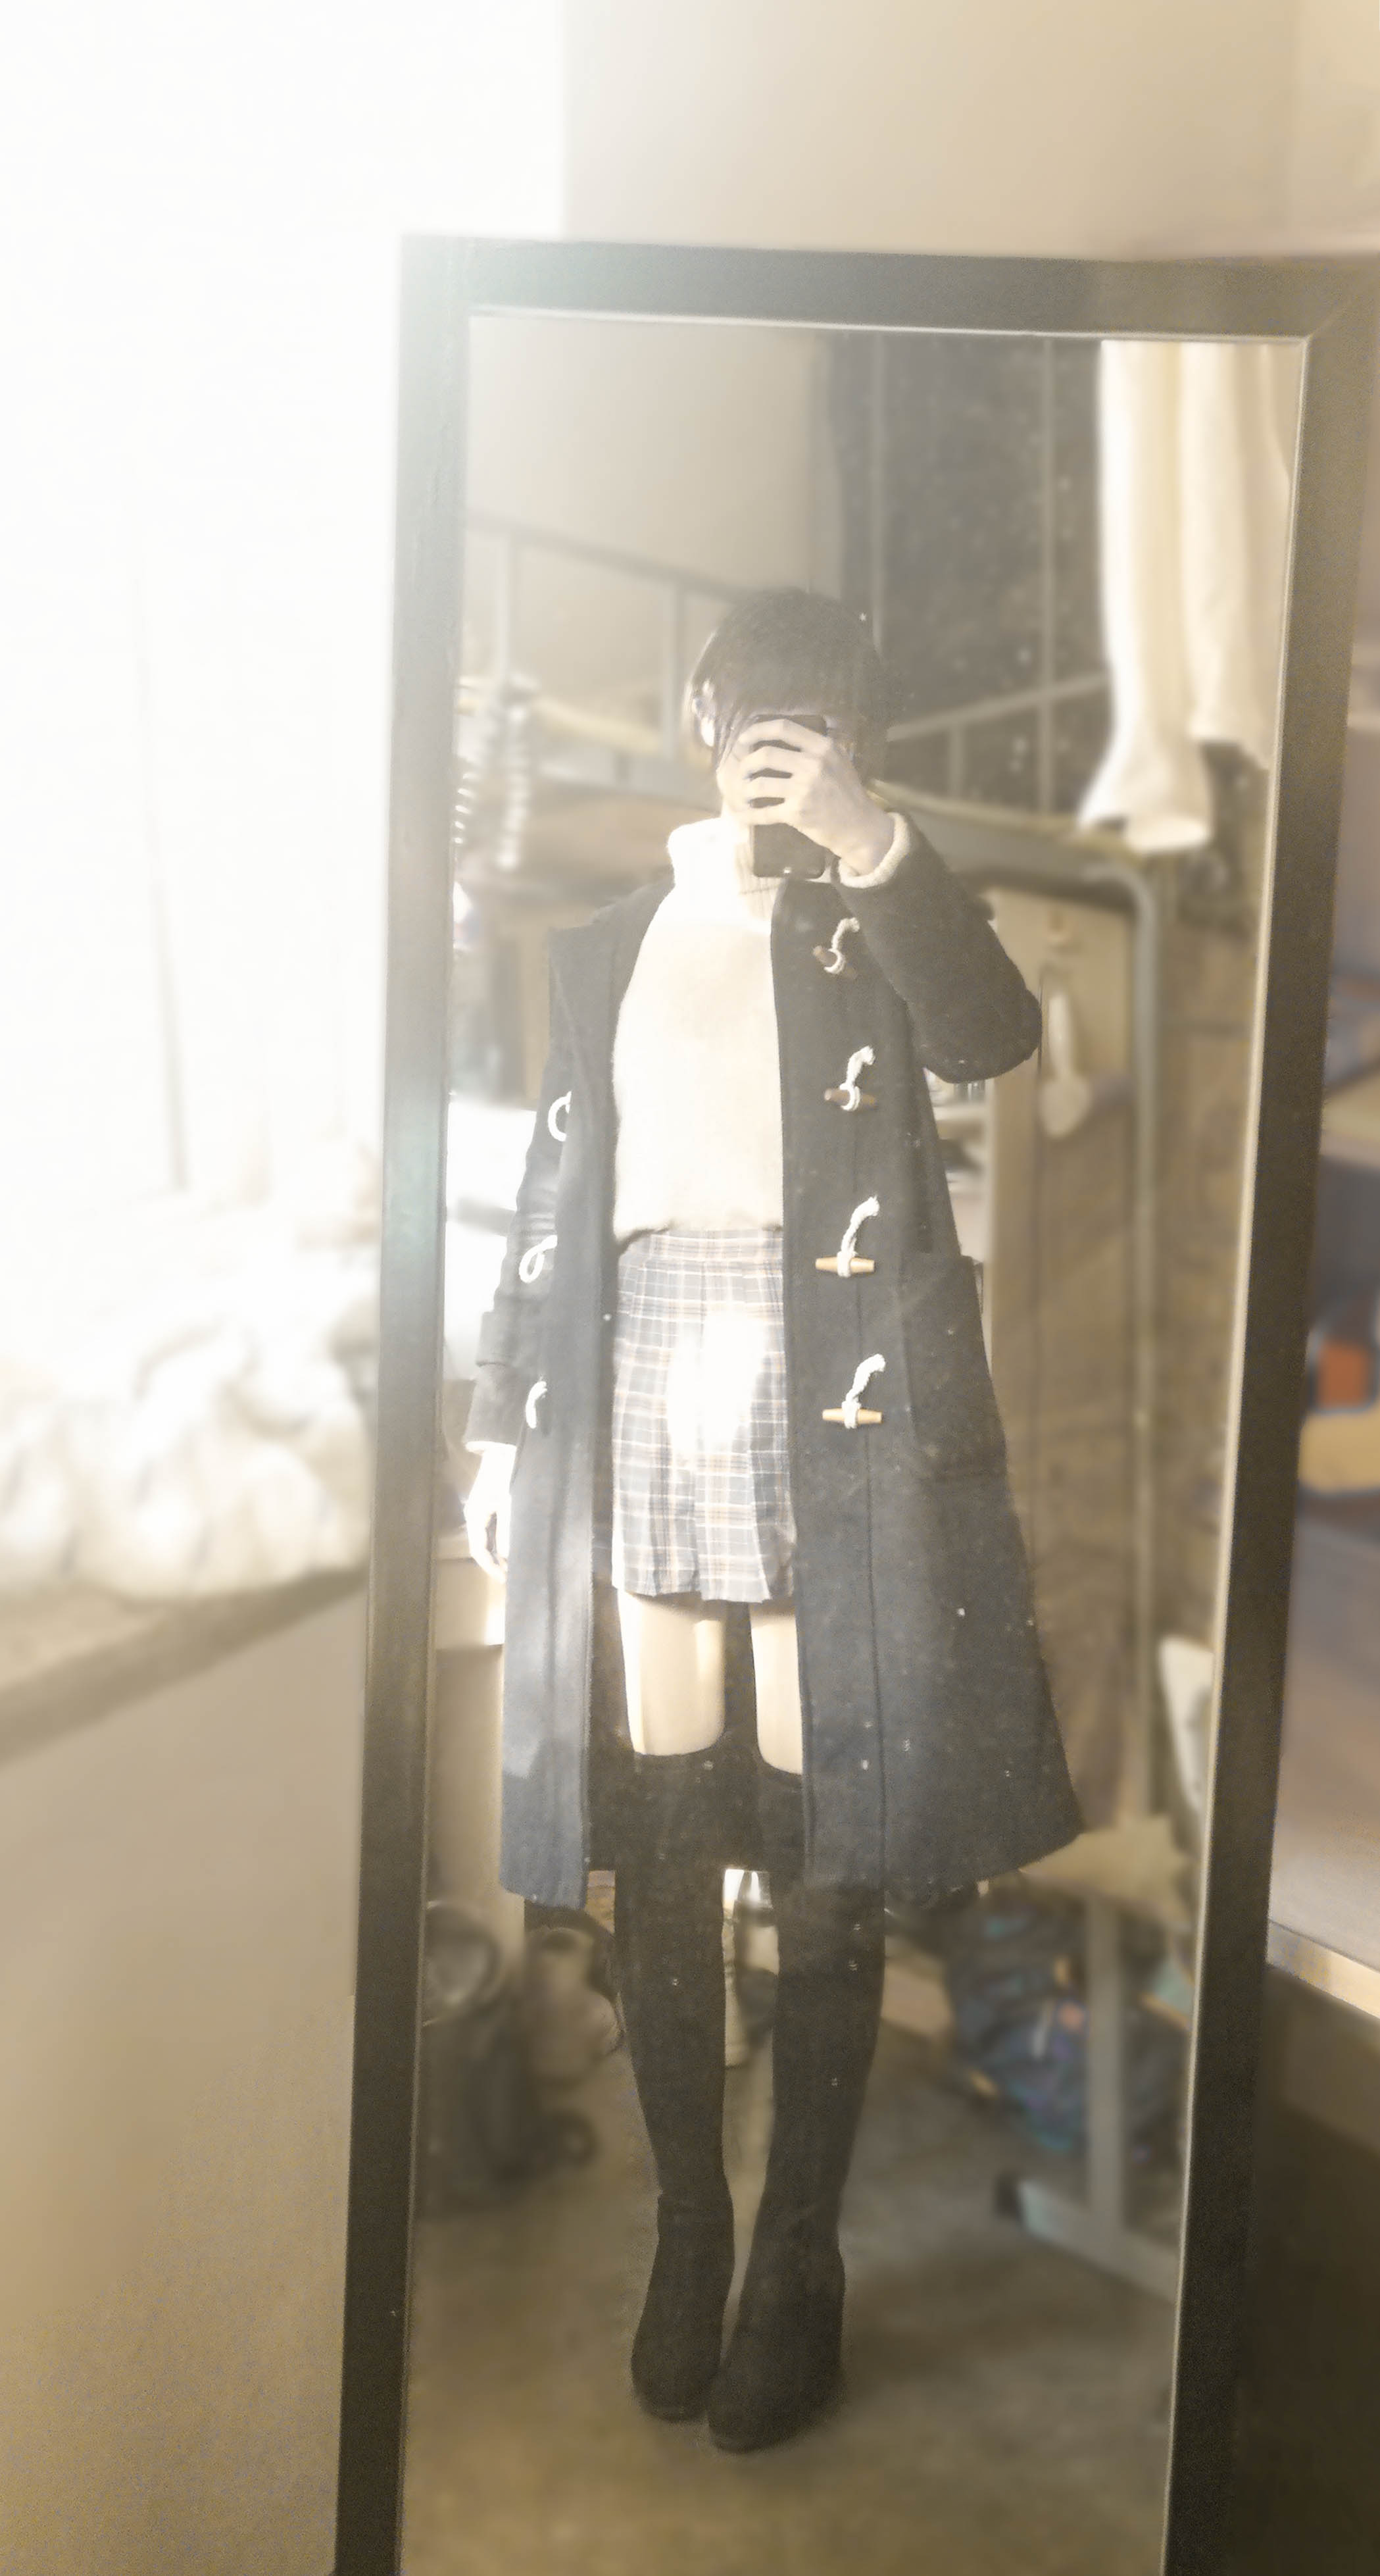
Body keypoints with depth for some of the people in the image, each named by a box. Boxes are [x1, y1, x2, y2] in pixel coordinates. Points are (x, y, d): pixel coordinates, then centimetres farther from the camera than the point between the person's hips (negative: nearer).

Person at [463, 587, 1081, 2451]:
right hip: (647, 1386, 3)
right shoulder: (611, 939, 17)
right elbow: (558, 1188, 14)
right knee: (661, 1834, 5)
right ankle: (688, 2226, 19)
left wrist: (869, 845, -19)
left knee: (822, 1841, 0)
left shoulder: (875, 913, 9)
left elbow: (995, 1037, -12)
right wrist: (505, 1421, 10)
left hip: (836, 1390, -2)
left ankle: (803, 2257, 13)